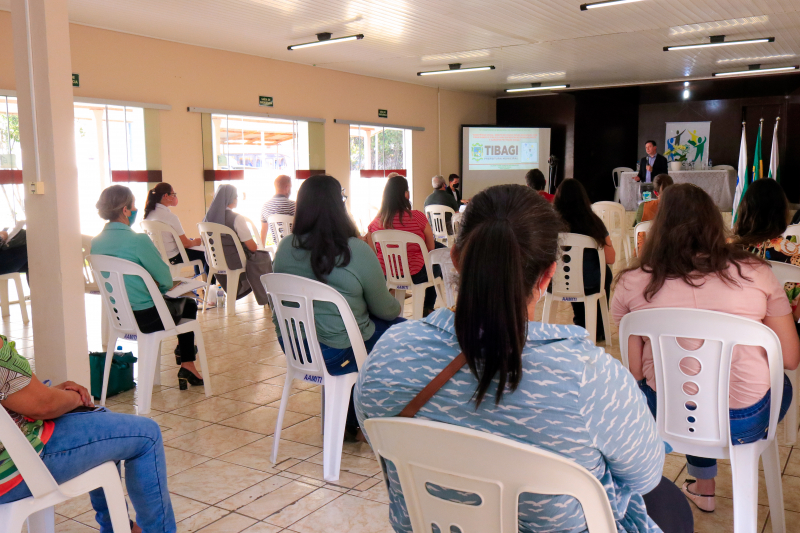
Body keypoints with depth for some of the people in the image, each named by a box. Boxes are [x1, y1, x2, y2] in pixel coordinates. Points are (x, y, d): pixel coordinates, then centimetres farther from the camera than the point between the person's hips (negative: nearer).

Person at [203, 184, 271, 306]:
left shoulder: (208, 217, -1)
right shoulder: (236, 218, -21)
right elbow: (252, 247, -17)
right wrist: (256, 246, 6)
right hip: (234, 262, -7)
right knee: (264, 256, 17)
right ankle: (266, 298, 26)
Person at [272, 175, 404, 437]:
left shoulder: (285, 248, -3)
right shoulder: (357, 251, -19)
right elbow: (384, 309, -7)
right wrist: (398, 306, 17)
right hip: (338, 353, -6)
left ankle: (351, 418, 34)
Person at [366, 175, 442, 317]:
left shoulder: (374, 224, -10)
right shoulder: (418, 217, -18)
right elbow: (430, 249, -6)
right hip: (415, 275, -4)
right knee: (437, 267, 32)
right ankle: (427, 309, 39)